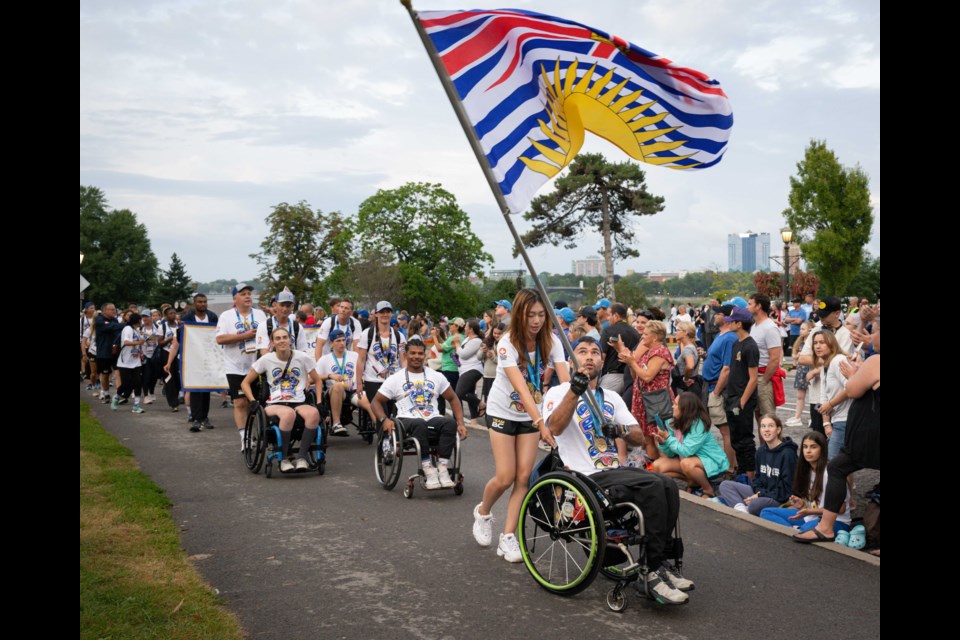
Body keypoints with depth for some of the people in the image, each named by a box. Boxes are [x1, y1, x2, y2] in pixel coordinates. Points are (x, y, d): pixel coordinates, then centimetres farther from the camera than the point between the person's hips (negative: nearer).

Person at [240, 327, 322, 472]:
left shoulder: (302, 358, 6)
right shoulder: (266, 360, 5)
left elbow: (317, 381, 16)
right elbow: (245, 383, 12)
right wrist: (253, 402, -3)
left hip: (299, 403, 1)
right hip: (275, 404, -1)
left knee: (313, 413, -35)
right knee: (288, 413, -39)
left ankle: (302, 457, -23)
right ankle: (285, 458, -20)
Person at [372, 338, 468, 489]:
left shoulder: (436, 376, 17)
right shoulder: (395, 379, 11)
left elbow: (453, 399, 19)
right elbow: (377, 401, 11)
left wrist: (461, 424, 5)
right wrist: (384, 419, -10)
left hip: (433, 421, 2)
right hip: (408, 422, -2)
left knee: (450, 422, -32)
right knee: (419, 424, -39)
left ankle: (443, 468, -32)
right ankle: (428, 469, -35)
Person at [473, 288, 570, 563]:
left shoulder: (551, 341, -13)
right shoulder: (507, 343, -24)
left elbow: (565, 379, -23)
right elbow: (520, 386, -35)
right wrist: (540, 422, -45)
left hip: (531, 415, 3)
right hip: (503, 413, -3)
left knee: (524, 475, -4)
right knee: (505, 477, -5)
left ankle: (508, 537, 5)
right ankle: (483, 512, 26)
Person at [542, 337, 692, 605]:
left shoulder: (612, 398, 21)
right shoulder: (559, 392, 2)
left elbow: (639, 437, 14)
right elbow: (554, 428, -20)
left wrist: (621, 429, -8)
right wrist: (574, 391, -29)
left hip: (615, 471, 6)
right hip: (587, 478, -6)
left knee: (668, 485, -20)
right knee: (652, 485, -26)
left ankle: (659, 564, -11)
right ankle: (656, 570, -18)